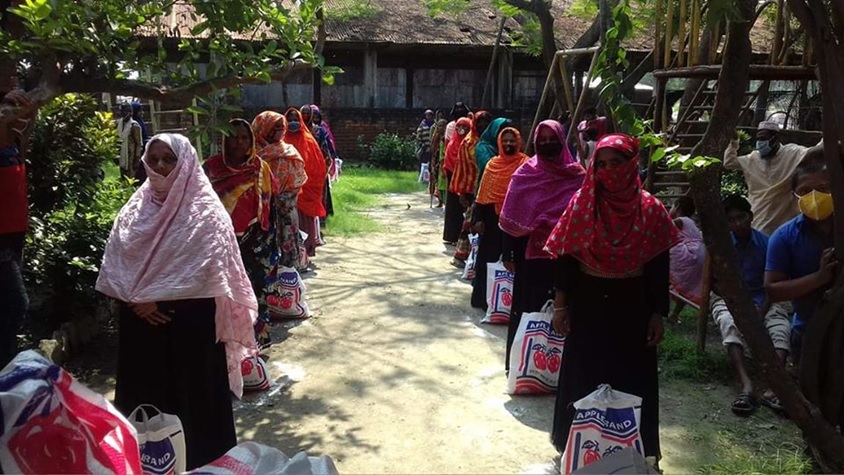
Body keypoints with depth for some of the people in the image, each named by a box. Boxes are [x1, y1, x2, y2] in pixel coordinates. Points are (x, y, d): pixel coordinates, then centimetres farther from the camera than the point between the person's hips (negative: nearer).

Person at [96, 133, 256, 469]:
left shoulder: (205, 212, -8)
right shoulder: (136, 207, 8)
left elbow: (205, 271, -16)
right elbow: (113, 264, 5)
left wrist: (155, 298, -14)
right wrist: (135, 299, -11)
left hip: (190, 320, -5)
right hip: (140, 319, 5)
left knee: (191, 392, 5)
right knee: (145, 391, 14)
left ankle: (200, 459, 22)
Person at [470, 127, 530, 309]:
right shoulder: (493, 164, 7)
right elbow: (483, 193, 8)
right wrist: (478, 218, 1)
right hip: (492, 219, 4)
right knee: (488, 257, 10)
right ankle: (484, 298, 21)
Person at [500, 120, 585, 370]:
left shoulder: (576, 175, 1)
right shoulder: (525, 174, -2)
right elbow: (511, 217, -2)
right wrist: (507, 252, -4)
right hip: (530, 251, -1)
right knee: (528, 303, 6)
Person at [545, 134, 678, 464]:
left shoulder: (650, 210, -7)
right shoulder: (581, 204, -6)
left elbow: (659, 267, -3)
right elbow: (565, 257, -3)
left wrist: (658, 314, -4)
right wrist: (560, 304, -5)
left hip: (632, 306, 0)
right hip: (587, 302, 0)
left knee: (631, 377, 10)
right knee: (583, 375, 12)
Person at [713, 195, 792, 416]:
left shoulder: (766, 242, -1)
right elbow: (715, 282, 0)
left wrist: (763, 309, -15)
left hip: (763, 299, 2)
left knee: (781, 326, -30)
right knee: (728, 322, -36)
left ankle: (772, 388, -48)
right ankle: (747, 386, -52)